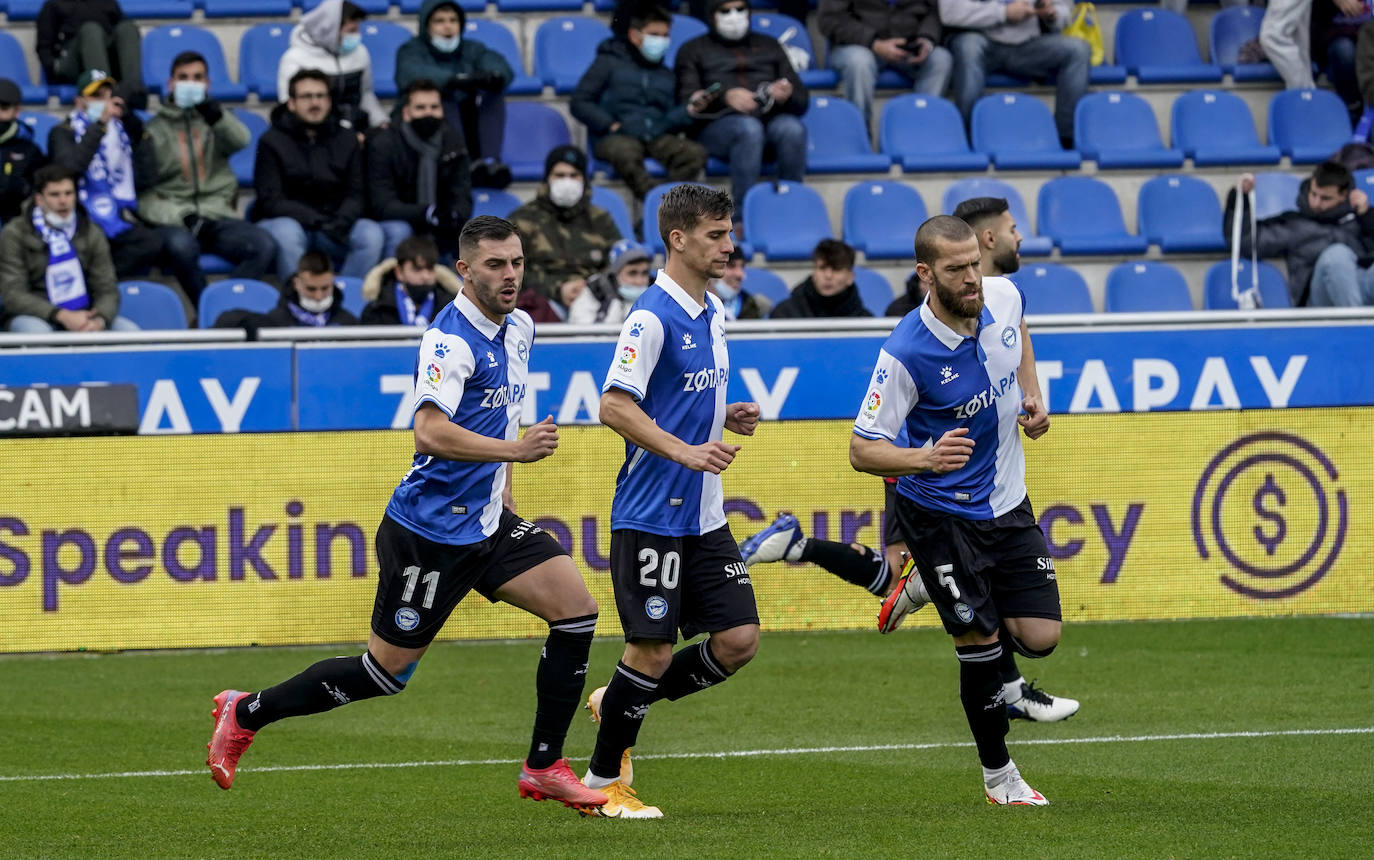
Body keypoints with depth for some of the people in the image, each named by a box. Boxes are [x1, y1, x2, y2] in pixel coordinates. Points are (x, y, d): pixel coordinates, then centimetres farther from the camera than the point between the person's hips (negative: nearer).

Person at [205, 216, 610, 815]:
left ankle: (544, 767, 1)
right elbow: (431, 432, -32)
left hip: (486, 524, 8)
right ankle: (245, 713, 16)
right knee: (387, 670, -1)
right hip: (429, 533, -8)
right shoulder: (450, 340, -19)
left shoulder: (517, 329, 10)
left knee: (576, 610, -6)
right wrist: (514, 449, -38)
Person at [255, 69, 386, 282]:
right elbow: (271, 200, -8)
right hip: (289, 220, -3)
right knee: (287, 233, -38)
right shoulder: (272, 141, 0)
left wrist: (342, 220, -17)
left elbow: (355, 194, 7)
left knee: (371, 233, -25)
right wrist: (317, 220, -21)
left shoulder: (346, 140, 12)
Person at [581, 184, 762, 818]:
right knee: (652, 649, -6)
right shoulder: (653, 316, -15)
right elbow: (615, 406, -21)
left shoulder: (712, 313, 13)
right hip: (650, 514, -8)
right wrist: (686, 451, -28)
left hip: (703, 516, 8)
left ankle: (617, 706, 20)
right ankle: (603, 780, 11)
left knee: (740, 639, 2)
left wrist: (727, 419, 6)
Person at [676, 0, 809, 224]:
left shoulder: (768, 46, 30)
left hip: (772, 119, 3)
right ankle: (742, 217, -43)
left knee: (792, 128, -33)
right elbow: (689, 100, 3)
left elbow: (802, 100, 20)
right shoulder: (695, 50, 21)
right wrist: (725, 96, -17)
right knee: (749, 128, -38)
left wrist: (787, 95, -6)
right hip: (718, 125, -2)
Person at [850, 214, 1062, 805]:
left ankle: (928, 589, 29)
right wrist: (924, 458, -41)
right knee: (981, 643, -8)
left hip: (1007, 502, 6)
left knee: (1040, 637, 2)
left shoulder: (1004, 297, -10)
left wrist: (1032, 396, 5)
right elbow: (862, 450, -22)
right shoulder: (905, 354, -26)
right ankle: (997, 773, 14)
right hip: (939, 511, -6)